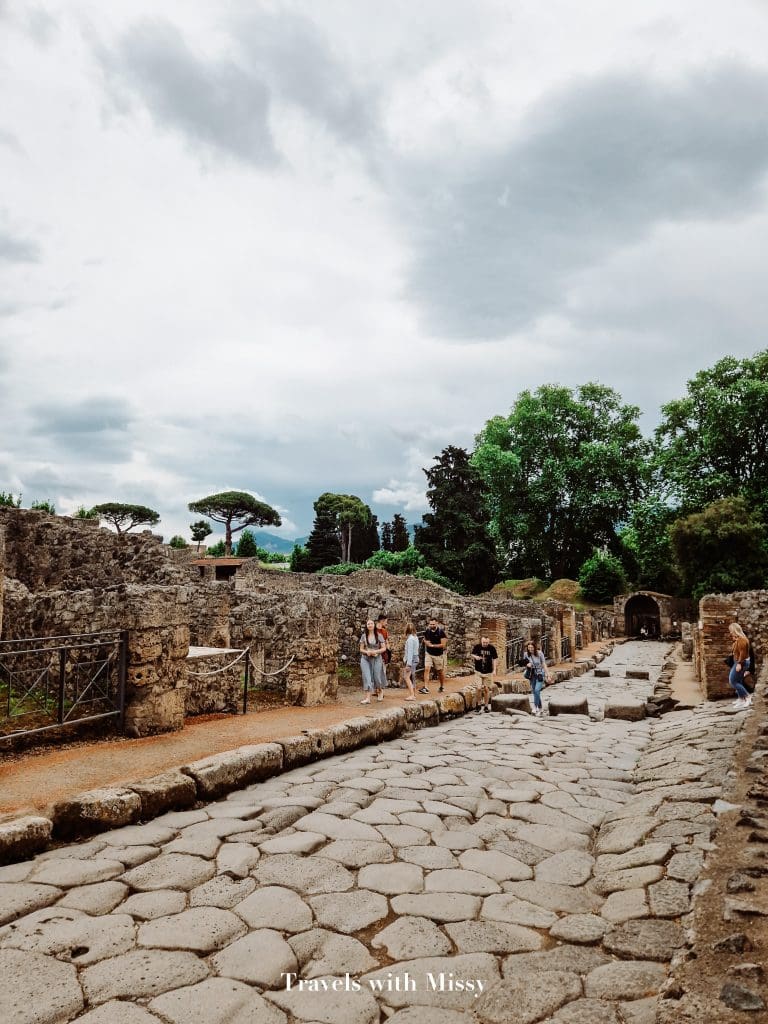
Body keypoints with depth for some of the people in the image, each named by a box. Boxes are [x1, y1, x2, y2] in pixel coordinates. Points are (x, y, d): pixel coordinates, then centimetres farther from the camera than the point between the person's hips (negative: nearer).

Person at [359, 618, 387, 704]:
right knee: (367, 677, -9)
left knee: (377, 677, 6)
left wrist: (375, 651, -16)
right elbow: (361, 649, 6)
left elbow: (384, 648, 0)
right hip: (365, 659, 1)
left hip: (377, 659, 0)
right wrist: (366, 652, -14)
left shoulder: (379, 635, -1)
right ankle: (367, 698, -11)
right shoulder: (363, 636, 3)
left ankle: (380, 692, 36)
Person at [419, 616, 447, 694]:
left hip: (438, 654, -3)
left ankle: (442, 686, 32)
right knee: (426, 669, -12)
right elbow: (425, 640, 19)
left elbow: (443, 645, -17)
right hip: (428, 653, 3)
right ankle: (425, 688, -15)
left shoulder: (441, 632, -14)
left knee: (440, 671, 11)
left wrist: (432, 645, -18)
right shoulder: (427, 631, -1)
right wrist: (426, 642, -5)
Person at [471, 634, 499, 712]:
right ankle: (479, 704, 10)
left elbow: (495, 659, 3)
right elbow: (472, 655, 8)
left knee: (486, 689, 5)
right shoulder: (477, 647, -7)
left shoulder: (492, 648, -6)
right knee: (479, 688, -10)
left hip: (488, 672, 0)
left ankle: (486, 705, 18)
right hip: (478, 671, 0)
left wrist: (494, 670, -3)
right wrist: (475, 657, -15)